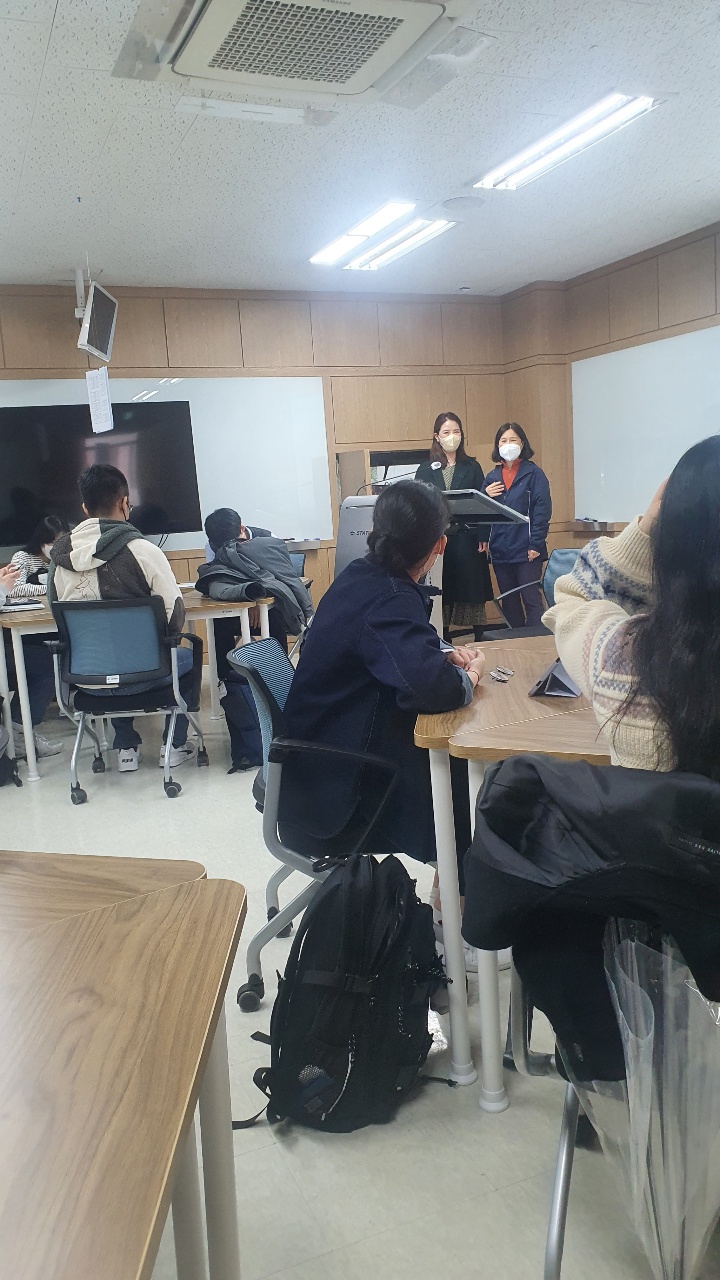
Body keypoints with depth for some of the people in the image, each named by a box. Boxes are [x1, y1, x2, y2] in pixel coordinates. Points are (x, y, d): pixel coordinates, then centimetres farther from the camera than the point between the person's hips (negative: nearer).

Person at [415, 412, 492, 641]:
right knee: (441, 592, 2)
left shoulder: (472, 467, 8)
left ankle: (480, 641, 9)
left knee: (473, 592, 1)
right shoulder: (426, 470, 7)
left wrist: (483, 537, -4)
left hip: (468, 539, 0)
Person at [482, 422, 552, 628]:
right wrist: (486, 496, -7)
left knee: (531, 600, -4)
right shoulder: (492, 477, 13)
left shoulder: (533, 473, -1)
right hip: (500, 550, 5)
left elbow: (542, 510, -8)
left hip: (526, 550, -5)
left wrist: (536, 545, -15)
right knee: (508, 603, 11)